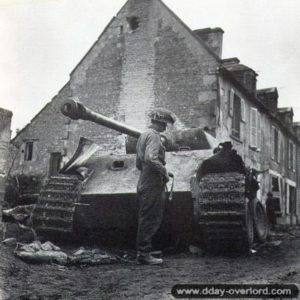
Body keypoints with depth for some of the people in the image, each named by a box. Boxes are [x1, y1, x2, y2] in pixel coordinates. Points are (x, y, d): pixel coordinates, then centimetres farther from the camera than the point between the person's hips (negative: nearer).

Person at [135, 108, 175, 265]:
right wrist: (164, 171, -15)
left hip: (143, 184, 10)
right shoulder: (153, 135, -12)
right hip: (153, 186, -10)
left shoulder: (143, 135, 19)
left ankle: (142, 252, 20)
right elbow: (150, 158, -28)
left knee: (145, 220, 14)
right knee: (151, 221, -5)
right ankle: (144, 254, -1)